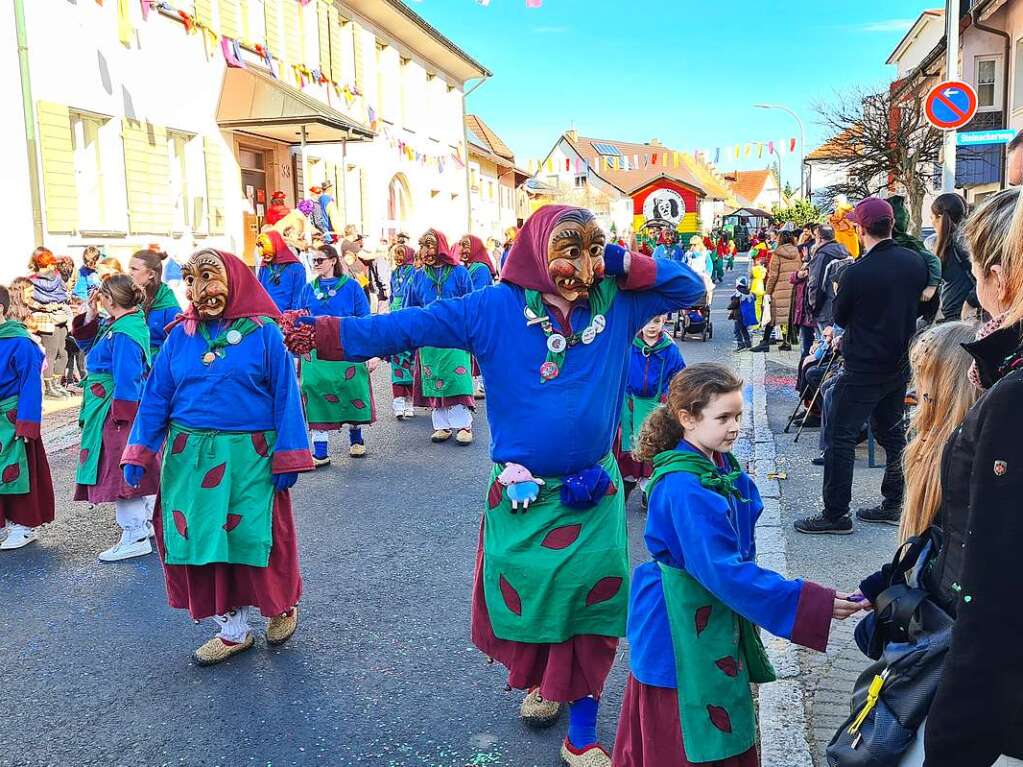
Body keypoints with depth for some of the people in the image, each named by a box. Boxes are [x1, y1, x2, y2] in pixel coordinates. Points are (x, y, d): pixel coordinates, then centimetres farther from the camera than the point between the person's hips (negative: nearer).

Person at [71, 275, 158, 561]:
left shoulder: (122, 334, -22)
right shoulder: (114, 325, 10)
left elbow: (127, 379, -23)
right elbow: (88, 343, 19)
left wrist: (121, 416, -21)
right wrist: (90, 315, 6)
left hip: (117, 410, -10)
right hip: (123, 408, 10)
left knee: (122, 471, -2)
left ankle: (135, 538, 6)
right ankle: (146, 524, 31)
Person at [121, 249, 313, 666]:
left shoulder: (263, 333, -6)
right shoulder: (180, 336, 5)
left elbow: (285, 396, -7)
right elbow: (155, 397, 7)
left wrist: (287, 457, -11)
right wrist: (138, 453, 0)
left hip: (248, 456, -4)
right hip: (189, 456, 4)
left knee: (251, 536, -1)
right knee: (202, 536, 8)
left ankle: (281, 604, 30)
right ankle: (232, 629, 24)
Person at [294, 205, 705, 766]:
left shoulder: (616, 304, -2)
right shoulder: (495, 309, -11)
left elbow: (690, 287, 5)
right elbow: (404, 327, -12)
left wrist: (621, 264, -10)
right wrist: (321, 334, -19)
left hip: (594, 494, 2)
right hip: (521, 494, -1)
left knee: (589, 603, 6)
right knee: (525, 598, 14)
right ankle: (538, 680, 46)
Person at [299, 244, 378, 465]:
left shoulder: (351, 287, -1)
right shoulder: (309, 289, 9)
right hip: (315, 353, 3)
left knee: (352, 392, 6)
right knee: (317, 397, -1)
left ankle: (356, 438, 31)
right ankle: (320, 453, 6)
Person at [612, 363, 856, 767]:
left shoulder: (723, 468, 1)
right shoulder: (683, 488, -27)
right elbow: (725, 571, -30)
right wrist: (814, 604, -28)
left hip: (717, 616, 9)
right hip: (682, 627, -9)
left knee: (727, 733, 20)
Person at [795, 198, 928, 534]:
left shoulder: (857, 272, -21)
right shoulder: (915, 262, 0)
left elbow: (840, 317, -5)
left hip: (863, 369, -7)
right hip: (901, 364, 7)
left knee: (841, 437, 0)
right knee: (892, 433, 18)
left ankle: (835, 514, 3)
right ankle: (894, 504, 25)